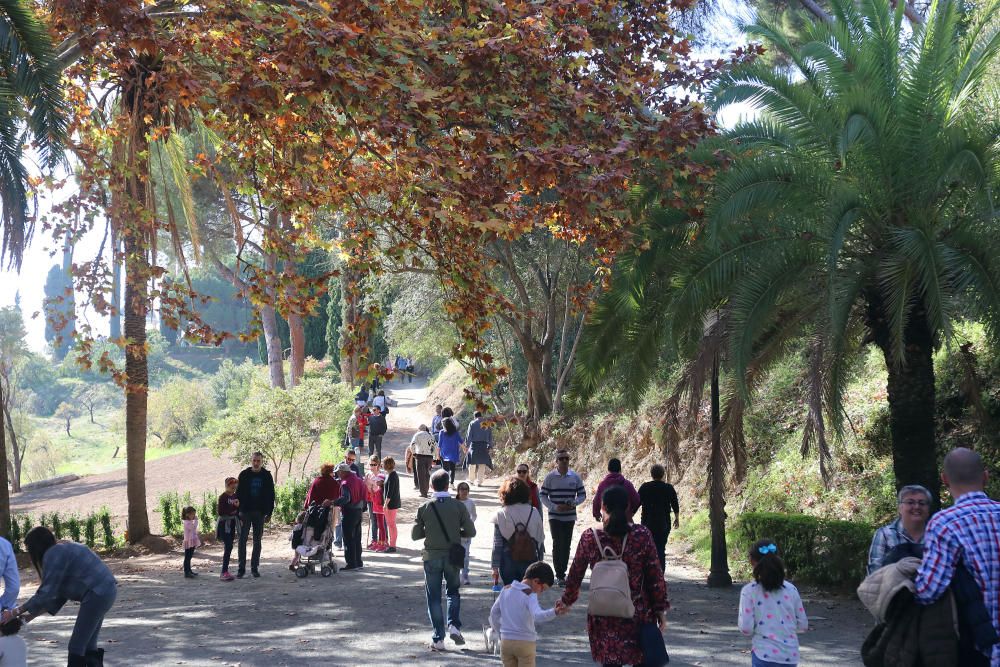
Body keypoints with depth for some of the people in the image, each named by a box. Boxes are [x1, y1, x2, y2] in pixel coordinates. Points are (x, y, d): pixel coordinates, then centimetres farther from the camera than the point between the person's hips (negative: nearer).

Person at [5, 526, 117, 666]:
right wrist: (32, 614, 17)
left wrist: (16, 612, -7)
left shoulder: (53, 555, -10)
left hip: (98, 594, -10)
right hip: (107, 591, 10)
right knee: (88, 645, 15)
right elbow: (59, 593, 19)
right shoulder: (62, 551, 19)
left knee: (77, 646, -3)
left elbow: (47, 593, -14)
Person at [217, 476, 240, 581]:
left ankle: (225, 572, 13)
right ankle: (224, 572, -14)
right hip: (224, 524, -7)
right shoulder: (223, 497, -11)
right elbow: (220, 512, -19)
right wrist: (233, 508, -21)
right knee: (228, 547, -14)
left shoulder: (236, 496, 10)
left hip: (232, 524, 7)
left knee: (229, 548, 8)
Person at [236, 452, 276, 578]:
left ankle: (254, 568, 12)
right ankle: (241, 569, -1)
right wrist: (238, 511, -6)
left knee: (258, 541, 5)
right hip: (245, 512, -1)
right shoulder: (244, 475, 0)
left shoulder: (266, 476, 3)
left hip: (260, 513, 1)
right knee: (242, 540, -4)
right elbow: (238, 493, 2)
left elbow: (271, 495, 6)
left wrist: (269, 513, 1)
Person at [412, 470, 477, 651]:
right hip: (452, 556, 1)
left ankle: (438, 639, 6)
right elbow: (471, 532, -3)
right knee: (453, 591, 21)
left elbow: (415, 535, -1)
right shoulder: (458, 506, -6)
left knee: (434, 597, 8)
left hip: (431, 557, 0)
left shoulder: (424, 508, -5)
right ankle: (454, 626, 1)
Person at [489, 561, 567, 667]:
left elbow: (494, 613, 13)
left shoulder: (506, 590, 5)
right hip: (525, 643, -5)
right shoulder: (530, 595, -16)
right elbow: (537, 616, -34)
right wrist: (554, 612, -49)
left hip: (506, 641, 5)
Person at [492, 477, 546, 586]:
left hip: (508, 563, -1)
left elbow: (497, 544, -3)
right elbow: (540, 540, 4)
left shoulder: (500, 515, -5)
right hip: (530, 561, 1)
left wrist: (495, 567, 3)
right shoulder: (534, 513, -1)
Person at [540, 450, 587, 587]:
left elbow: (582, 495, 8)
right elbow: (542, 495, -1)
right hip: (554, 517, -2)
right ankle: (560, 576, -4)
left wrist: (573, 504, -12)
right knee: (557, 545, -7)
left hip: (570, 517, 2)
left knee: (566, 545, 6)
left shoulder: (575, 477, 3)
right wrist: (555, 507, -14)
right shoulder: (550, 477, -2)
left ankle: (562, 573, 18)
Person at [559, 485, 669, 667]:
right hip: (638, 615, -1)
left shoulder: (589, 537, -6)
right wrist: (661, 610, 5)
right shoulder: (642, 535, -9)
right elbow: (655, 577, -5)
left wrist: (567, 601, 22)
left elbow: (575, 574, 5)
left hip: (603, 616, 1)